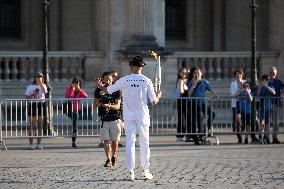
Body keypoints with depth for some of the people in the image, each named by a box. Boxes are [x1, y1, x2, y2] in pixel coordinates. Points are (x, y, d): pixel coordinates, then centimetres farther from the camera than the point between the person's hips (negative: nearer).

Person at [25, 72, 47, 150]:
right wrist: (32, 94, -14)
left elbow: (45, 91, -12)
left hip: (41, 105, 2)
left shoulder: (43, 86, 11)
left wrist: (41, 83, -13)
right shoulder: (30, 87, 6)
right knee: (32, 126, -5)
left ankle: (39, 144, 8)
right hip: (32, 105, -2)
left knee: (40, 126, 3)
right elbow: (27, 97, 3)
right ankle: (31, 144, -3)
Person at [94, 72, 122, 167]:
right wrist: (99, 104, -12)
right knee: (105, 140, -5)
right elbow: (95, 102, 11)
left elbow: (117, 106, -9)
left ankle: (114, 156, 29)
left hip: (115, 119, -1)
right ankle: (108, 160, -1)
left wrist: (109, 106, -29)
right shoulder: (98, 90, 3)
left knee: (115, 140, 5)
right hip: (104, 119, 2)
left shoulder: (116, 90, -4)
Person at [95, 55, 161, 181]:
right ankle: (146, 170, 13)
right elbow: (153, 101, -2)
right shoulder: (146, 81, -3)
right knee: (144, 143, 11)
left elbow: (108, 90, 2)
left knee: (130, 143, 1)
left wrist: (100, 85, 22)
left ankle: (131, 171, -7)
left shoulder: (124, 80, -4)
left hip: (129, 116, 0)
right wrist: (158, 96, 20)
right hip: (143, 116, 0)